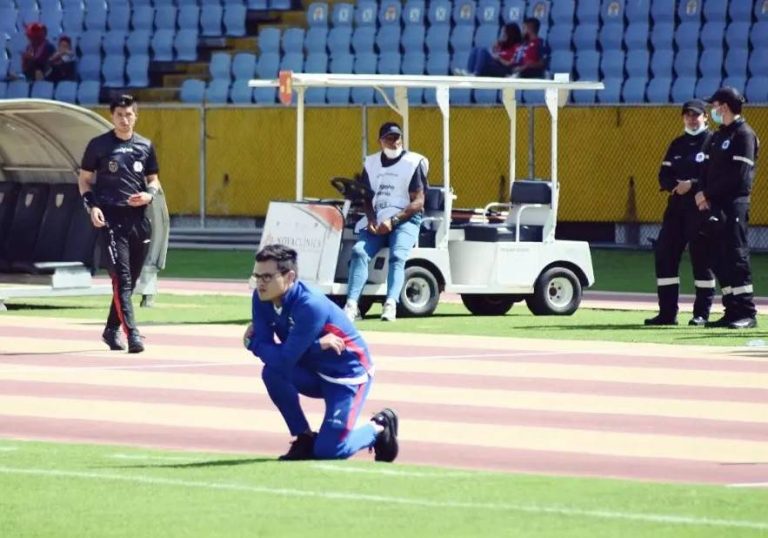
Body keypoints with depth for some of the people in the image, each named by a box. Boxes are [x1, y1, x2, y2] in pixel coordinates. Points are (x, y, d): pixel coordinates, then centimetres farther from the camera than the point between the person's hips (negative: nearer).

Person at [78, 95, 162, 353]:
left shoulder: (146, 146, 11)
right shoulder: (99, 145, 2)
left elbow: (153, 180, 18)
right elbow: (85, 179, 6)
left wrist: (149, 194, -4)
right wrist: (92, 205, -10)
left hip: (139, 218, 4)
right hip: (111, 218, -4)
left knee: (130, 280, 11)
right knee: (121, 278, -14)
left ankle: (112, 330, 27)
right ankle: (132, 333, -22)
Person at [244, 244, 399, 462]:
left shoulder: (310, 306, -33)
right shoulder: (263, 299, -11)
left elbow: (285, 360, -35)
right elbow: (263, 347, -17)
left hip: (349, 373, -7)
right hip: (313, 372, 7)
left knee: (329, 450, -15)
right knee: (272, 372, -25)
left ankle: (378, 428, 16)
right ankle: (304, 438, -4)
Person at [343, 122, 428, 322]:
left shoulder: (414, 162, 0)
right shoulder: (371, 163, 15)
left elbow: (418, 202, -6)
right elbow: (367, 197, 15)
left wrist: (393, 221, -17)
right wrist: (371, 220, -6)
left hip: (404, 221, -4)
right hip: (377, 222, 4)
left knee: (397, 255, -31)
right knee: (359, 251, -23)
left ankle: (391, 305, -47)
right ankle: (351, 305, -35)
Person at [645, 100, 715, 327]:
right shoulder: (678, 144, 17)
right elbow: (664, 176, 13)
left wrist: (692, 184, -20)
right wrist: (676, 186, -9)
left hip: (702, 207, -7)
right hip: (676, 206, 7)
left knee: (702, 257, -5)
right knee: (664, 254, 3)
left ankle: (702, 313, 1)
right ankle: (667, 313, 10)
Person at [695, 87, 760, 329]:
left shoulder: (744, 135, -7)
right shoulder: (717, 137, 19)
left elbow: (739, 175, -15)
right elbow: (708, 168, 18)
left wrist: (710, 194, -13)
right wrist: (701, 192, -1)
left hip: (734, 204, -9)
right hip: (715, 206, 9)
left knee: (736, 257, -11)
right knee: (719, 259, 7)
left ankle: (747, 313, -10)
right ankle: (732, 310, 10)